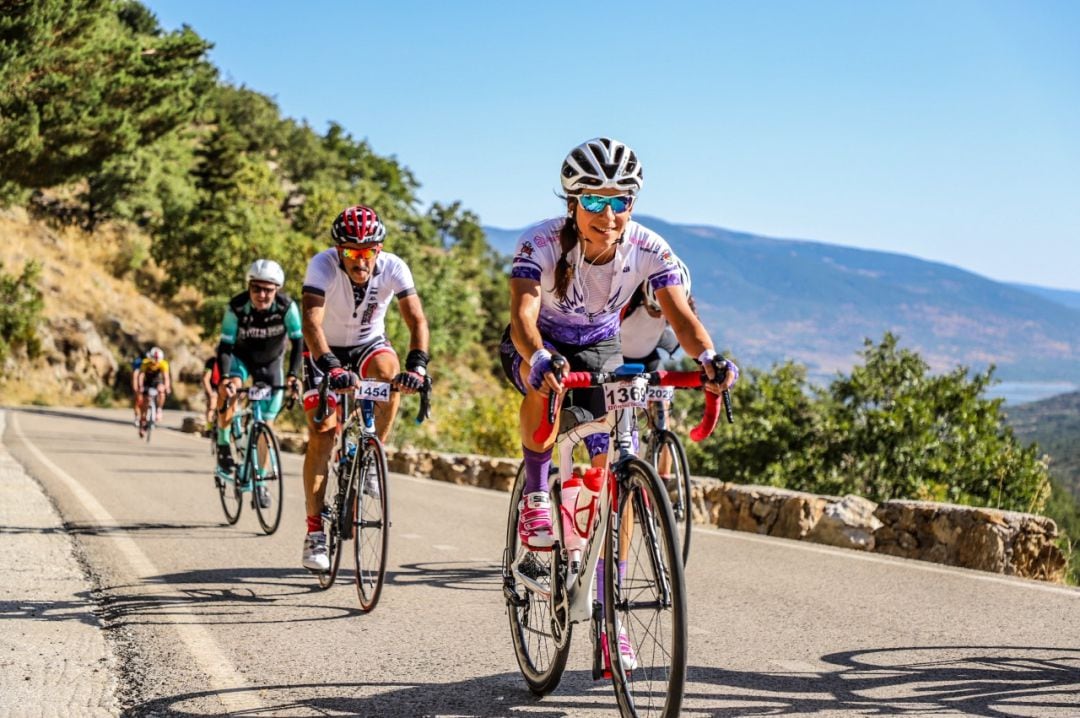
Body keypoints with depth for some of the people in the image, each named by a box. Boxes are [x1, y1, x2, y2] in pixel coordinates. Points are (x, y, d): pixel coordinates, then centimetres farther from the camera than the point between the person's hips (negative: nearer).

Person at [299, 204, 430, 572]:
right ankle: (315, 531, -8)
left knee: (389, 372, -33)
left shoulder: (393, 267, -23)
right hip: (326, 351, -2)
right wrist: (331, 366, -55)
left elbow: (416, 319, -28)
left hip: (369, 345, 2)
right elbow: (311, 320, -40)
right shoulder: (322, 265, -28)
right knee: (322, 434, -13)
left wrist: (416, 365, -45)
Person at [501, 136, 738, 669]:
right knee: (543, 383, -41)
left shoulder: (649, 250, -23)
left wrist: (709, 359, -51)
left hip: (601, 349, 2)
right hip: (539, 344, -2)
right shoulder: (541, 245, -30)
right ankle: (535, 498, -16)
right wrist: (539, 359, -64)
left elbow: (681, 316, -30)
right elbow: (523, 316, -42)